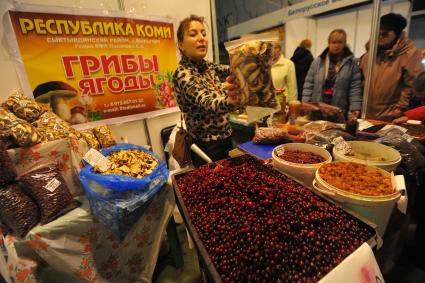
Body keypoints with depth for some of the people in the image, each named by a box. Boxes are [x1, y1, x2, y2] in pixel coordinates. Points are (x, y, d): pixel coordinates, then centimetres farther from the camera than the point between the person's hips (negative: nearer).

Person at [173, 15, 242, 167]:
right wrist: (229, 101, -54)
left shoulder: (210, 67, 6)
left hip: (226, 139, 7)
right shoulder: (182, 73, -17)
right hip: (206, 147, -7)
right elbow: (206, 103, -33)